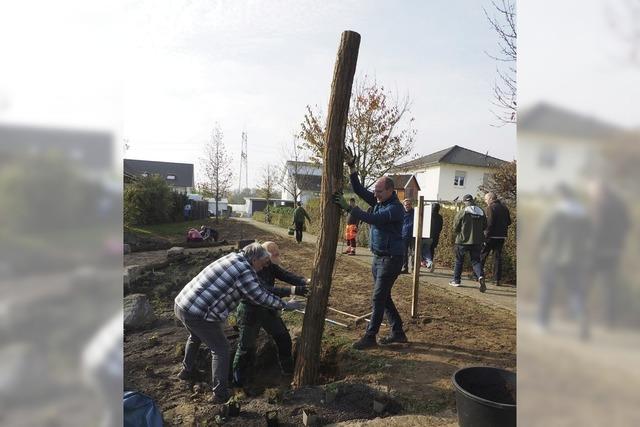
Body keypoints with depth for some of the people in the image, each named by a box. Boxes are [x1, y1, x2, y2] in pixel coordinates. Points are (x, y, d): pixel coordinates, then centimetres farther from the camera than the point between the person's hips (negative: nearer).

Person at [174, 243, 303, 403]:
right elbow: (261, 297, -9)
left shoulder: (232, 257, 10)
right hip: (198, 315, -9)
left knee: (195, 336, 35)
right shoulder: (245, 272, -16)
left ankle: (187, 370, 54)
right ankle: (220, 394, 13)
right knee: (220, 349, 8)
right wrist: (286, 305, 4)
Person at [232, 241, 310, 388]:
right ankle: (238, 378, 25)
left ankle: (289, 370, 34)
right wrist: (292, 290, -47)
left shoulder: (270, 266, -6)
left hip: (268, 309, 8)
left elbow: (286, 275, -13)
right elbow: (266, 290, -41)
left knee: (283, 338, 14)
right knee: (246, 347, 0)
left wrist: (305, 281, -31)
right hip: (250, 311, -8)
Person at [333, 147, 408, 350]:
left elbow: (373, 219, -31)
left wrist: (348, 207, -33)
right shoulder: (379, 201, 6)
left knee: (378, 298, -4)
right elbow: (359, 189, 2)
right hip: (378, 257, 9)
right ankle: (398, 332, 26)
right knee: (383, 297, 15)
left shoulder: (395, 208, -19)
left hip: (391, 259, -9)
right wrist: (351, 167, -8)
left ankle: (370, 337, 5)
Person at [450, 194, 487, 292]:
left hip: (463, 240, -3)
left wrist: (457, 233, 15)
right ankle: (480, 276, -20)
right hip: (477, 241, 3)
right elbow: (484, 226, 10)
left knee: (459, 260, 12)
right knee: (476, 260, 7)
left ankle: (456, 280, 20)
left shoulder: (463, 212, -10)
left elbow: (455, 226, -6)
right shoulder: (481, 212, 3)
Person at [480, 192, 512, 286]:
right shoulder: (505, 208, 11)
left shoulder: (491, 208, -11)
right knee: (498, 257, 9)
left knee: (482, 255, 6)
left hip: (492, 236, -6)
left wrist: (485, 236, -15)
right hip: (502, 236, 7)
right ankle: (497, 280, 9)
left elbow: (490, 223, -18)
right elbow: (509, 222, 16)